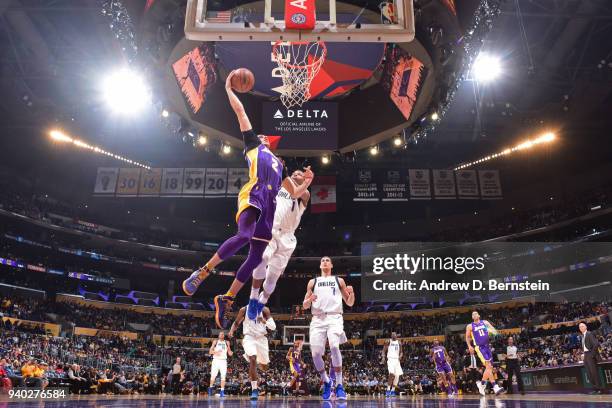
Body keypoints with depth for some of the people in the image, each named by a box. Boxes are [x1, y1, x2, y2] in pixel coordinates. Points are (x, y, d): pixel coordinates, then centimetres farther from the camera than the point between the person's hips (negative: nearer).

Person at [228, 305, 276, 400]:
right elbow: (236, 322, 13)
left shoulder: (265, 310, -3)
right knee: (253, 359, -27)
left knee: (264, 367, 9)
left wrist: (264, 321, -26)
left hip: (262, 338, 2)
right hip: (249, 337, -2)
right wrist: (231, 331, -7)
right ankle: (254, 389, -21)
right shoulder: (244, 310, -2)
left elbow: (273, 327, -8)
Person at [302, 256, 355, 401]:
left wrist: (352, 294, -5)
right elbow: (305, 306, 16)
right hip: (318, 319, 2)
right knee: (315, 353, -8)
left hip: (334, 317, -2)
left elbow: (350, 303, 17)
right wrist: (310, 299, -7)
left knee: (334, 346, -26)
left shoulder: (339, 281, 16)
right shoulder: (313, 282, 18)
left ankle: (339, 385, -15)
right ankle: (326, 382, 17)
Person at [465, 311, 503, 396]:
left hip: (487, 346, 5)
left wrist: (493, 331, -23)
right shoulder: (470, 326, 2)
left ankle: (482, 384, 25)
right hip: (479, 347, -5)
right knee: (488, 366, -18)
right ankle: (495, 387, -17)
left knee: (490, 367, 9)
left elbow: (493, 329, 0)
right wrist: (469, 346, -5)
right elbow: (467, 337, 9)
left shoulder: (485, 322, 9)